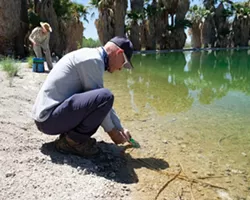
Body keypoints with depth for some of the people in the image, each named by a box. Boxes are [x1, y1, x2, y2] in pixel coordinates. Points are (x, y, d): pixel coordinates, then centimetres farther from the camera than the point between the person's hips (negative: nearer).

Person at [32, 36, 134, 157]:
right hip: (49, 117, -10)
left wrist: (120, 128, 23)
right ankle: (73, 140, -8)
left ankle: (71, 135, 9)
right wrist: (111, 130, 2)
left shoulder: (91, 57, 16)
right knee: (104, 96, -24)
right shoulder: (93, 60, -15)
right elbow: (104, 98, -13)